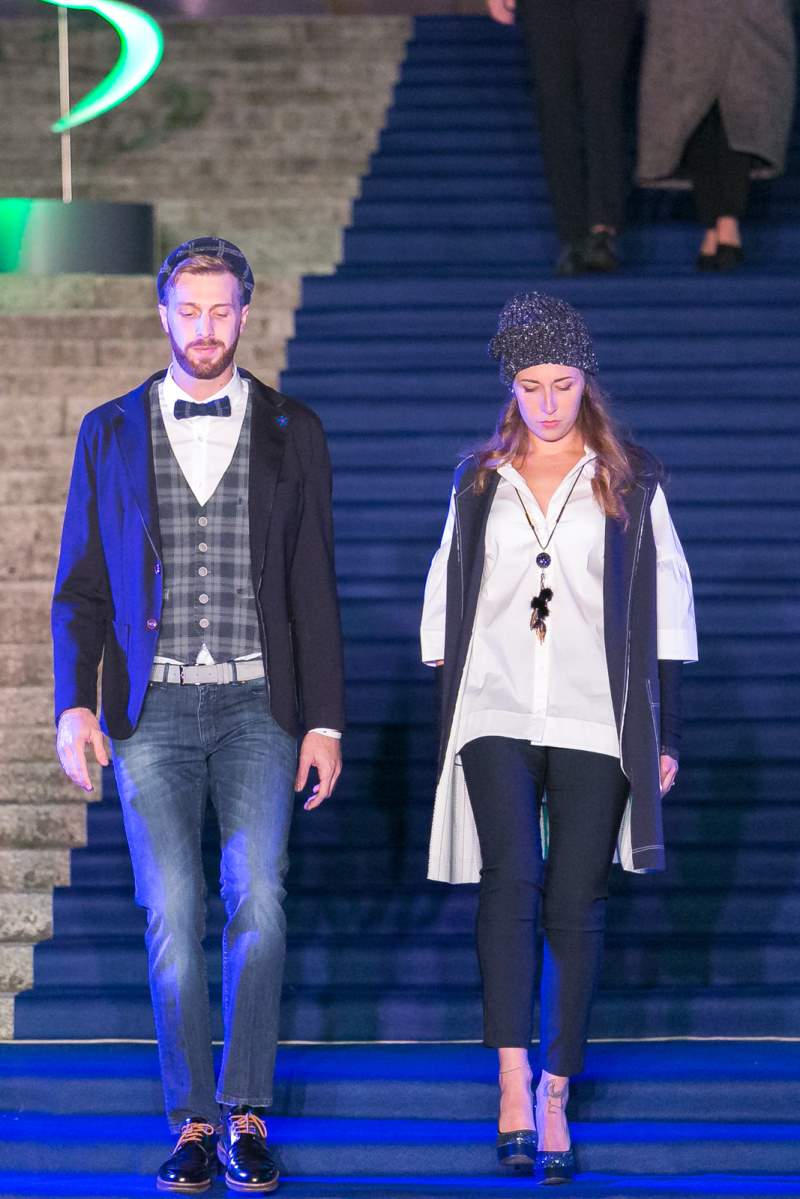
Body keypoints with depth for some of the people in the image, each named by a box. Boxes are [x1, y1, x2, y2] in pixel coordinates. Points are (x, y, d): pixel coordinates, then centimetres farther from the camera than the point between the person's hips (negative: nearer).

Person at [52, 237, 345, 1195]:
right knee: (172, 918, -3)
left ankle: (246, 1117, -2)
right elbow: (79, 587, 9)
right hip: (154, 711, 0)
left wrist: (325, 721, 3)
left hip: (257, 705, 0)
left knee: (258, 902, -11)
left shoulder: (292, 433, 8)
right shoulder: (110, 433, 8)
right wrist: (73, 707, -2)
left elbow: (315, 589, 8)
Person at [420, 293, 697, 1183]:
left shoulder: (630, 484, 6)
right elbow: (444, 602, 16)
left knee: (575, 907, 0)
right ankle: (514, 1089, -21)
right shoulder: (478, 484, 12)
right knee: (511, 882, -17)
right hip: (495, 715, 0)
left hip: (594, 724, 0)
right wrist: (439, 722, 10)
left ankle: (555, 1095, 10)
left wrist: (665, 733, 3)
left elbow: (667, 609, 7)